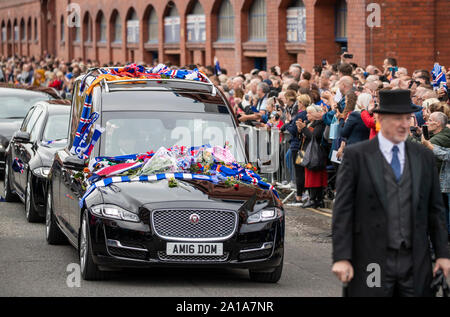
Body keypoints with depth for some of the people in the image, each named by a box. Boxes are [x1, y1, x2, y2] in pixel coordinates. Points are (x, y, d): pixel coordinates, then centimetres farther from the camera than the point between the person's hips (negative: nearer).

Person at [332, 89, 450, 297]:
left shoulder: (424, 156, 11)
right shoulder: (356, 155, 0)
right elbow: (343, 210, -4)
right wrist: (341, 257, -11)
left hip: (415, 264, 3)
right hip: (371, 261, -3)